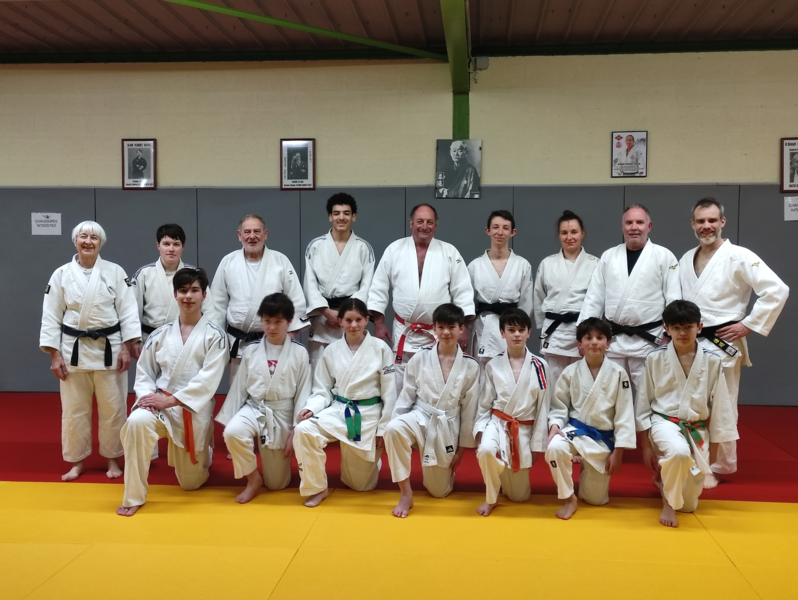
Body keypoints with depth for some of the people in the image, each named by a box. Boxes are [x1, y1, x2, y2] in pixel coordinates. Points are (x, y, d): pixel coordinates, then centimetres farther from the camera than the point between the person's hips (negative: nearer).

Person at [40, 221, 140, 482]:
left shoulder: (115, 272, -2)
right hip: (74, 349, 1)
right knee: (74, 409, 8)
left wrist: (126, 348, -9)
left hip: (109, 348, -1)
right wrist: (54, 355, -3)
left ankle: (112, 459, 22)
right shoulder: (61, 274, 1)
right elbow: (51, 317, 2)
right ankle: (77, 461, 25)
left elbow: (128, 312, -3)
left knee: (113, 408, 5)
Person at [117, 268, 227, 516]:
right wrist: (146, 395, -13)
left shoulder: (215, 336, -6)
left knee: (190, 482, 9)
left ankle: (203, 455, 49)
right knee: (136, 422, -36)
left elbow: (208, 380, -14)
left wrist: (169, 400, -21)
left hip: (194, 410, -1)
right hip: (160, 403, 2)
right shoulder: (160, 335, 4)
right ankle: (133, 497, -19)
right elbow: (144, 371, 9)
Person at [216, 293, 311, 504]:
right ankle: (253, 479, -10)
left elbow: (303, 393, -5)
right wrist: (227, 422, 0)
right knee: (233, 433, -36)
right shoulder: (250, 351, -1)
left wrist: (296, 431, -8)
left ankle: (279, 458, 41)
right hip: (253, 409, 1)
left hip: (282, 416, -1)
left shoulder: (299, 353, -6)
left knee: (277, 483, 4)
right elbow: (239, 388, 4)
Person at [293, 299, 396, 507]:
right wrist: (311, 408, -18)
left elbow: (389, 392, -4)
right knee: (304, 430, -30)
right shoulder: (331, 351, -2)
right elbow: (323, 390, 3)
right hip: (338, 410, 2)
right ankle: (317, 488, -9)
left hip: (369, 415, -2)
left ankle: (370, 457, 45)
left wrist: (383, 428, -4)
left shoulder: (381, 349, -8)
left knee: (361, 484, 7)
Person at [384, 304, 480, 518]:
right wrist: (393, 425, -10)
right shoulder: (420, 359, -5)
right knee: (394, 429, -37)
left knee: (439, 491, 7)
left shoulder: (470, 366, -4)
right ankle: (406, 494, -20)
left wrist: (462, 448, 3)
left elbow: (469, 409, 1)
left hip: (448, 426, 1)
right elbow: (406, 396, 1)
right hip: (420, 417, 0)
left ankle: (443, 468, 46)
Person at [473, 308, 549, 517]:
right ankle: (491, 498, -10)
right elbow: (484, 404, 3)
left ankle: (509, 475, 43)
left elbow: (542, 408, -1)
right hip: (497, 423, 0)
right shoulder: (493, 365, -3)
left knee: (519, 496, 6)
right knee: (486, 450, -38)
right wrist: (479, 431, -12)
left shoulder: (539, 366, -5)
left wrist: (537, 444, -2)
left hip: (524, 429, 1)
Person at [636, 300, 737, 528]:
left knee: (689, 504, 6)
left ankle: (664, 478, 41)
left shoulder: (712, 361, -6)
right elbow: (644, 402, -2)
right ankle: (668, 503, -12)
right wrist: (646, 446, -2)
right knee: (679, 452, -39)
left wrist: (713, 448, 4)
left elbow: (719, 406, 2)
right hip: (664, 422, -2)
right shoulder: (655, 358, -9)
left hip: (697, 430, 2)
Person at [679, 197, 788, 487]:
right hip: (689, 344, 6)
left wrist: (749, 324, -15)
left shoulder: (738, 257, -10)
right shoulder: (686, 259, 10)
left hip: (721, 344, -6)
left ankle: (718, 467, 14)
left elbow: (778, 290, -15)